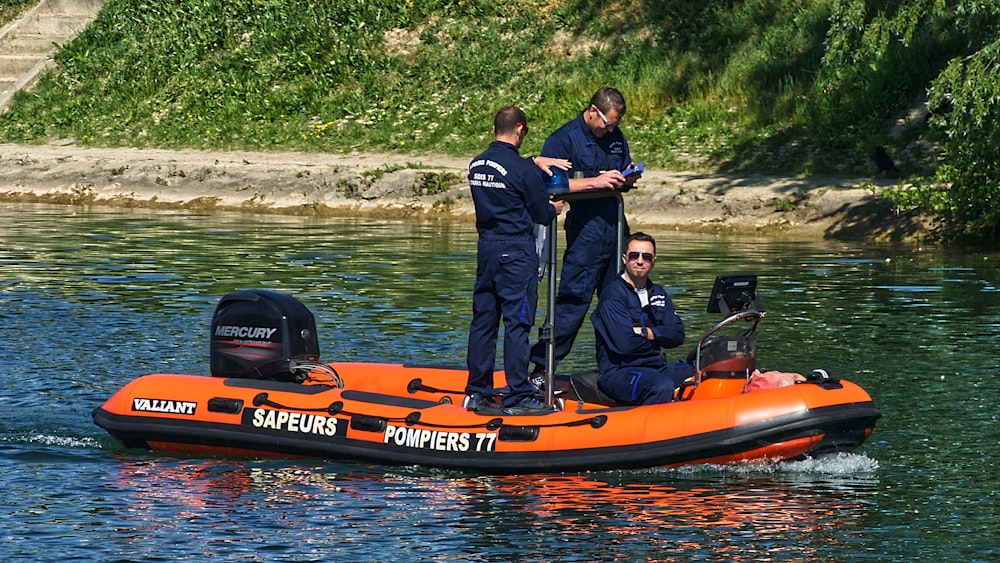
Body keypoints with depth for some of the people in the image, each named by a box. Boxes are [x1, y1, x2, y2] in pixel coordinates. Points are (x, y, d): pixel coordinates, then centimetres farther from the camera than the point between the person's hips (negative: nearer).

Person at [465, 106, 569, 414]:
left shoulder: (476, 165, 7)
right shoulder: (522, 169, -14)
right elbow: (542, 215, -7)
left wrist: (533, 163, 16)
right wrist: (554, 209, 15)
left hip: (486, 248, 7)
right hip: (516, 251, -7)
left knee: (483, 319, 12)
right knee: (517, 322, -5)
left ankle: (477, 392, 17)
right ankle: (518, 397, -5)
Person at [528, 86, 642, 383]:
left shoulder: (616, 137, 15)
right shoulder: (563, 139, -5)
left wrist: (627, 180, -1)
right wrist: (596, 182, -20)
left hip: (615, 225, 7)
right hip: (585, 228, -7)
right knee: (573, 301, -9)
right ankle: (541, 367, -5)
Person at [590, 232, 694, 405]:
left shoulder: (658, 294, 18)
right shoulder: (613, 295, -7)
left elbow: (677, 335, 7)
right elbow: (625, 344, -18)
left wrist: (645, 332, -10)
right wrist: (658, 336, 1)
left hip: (656, 368, 7)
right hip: (618, 371, -7)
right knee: (663, 387, -37)